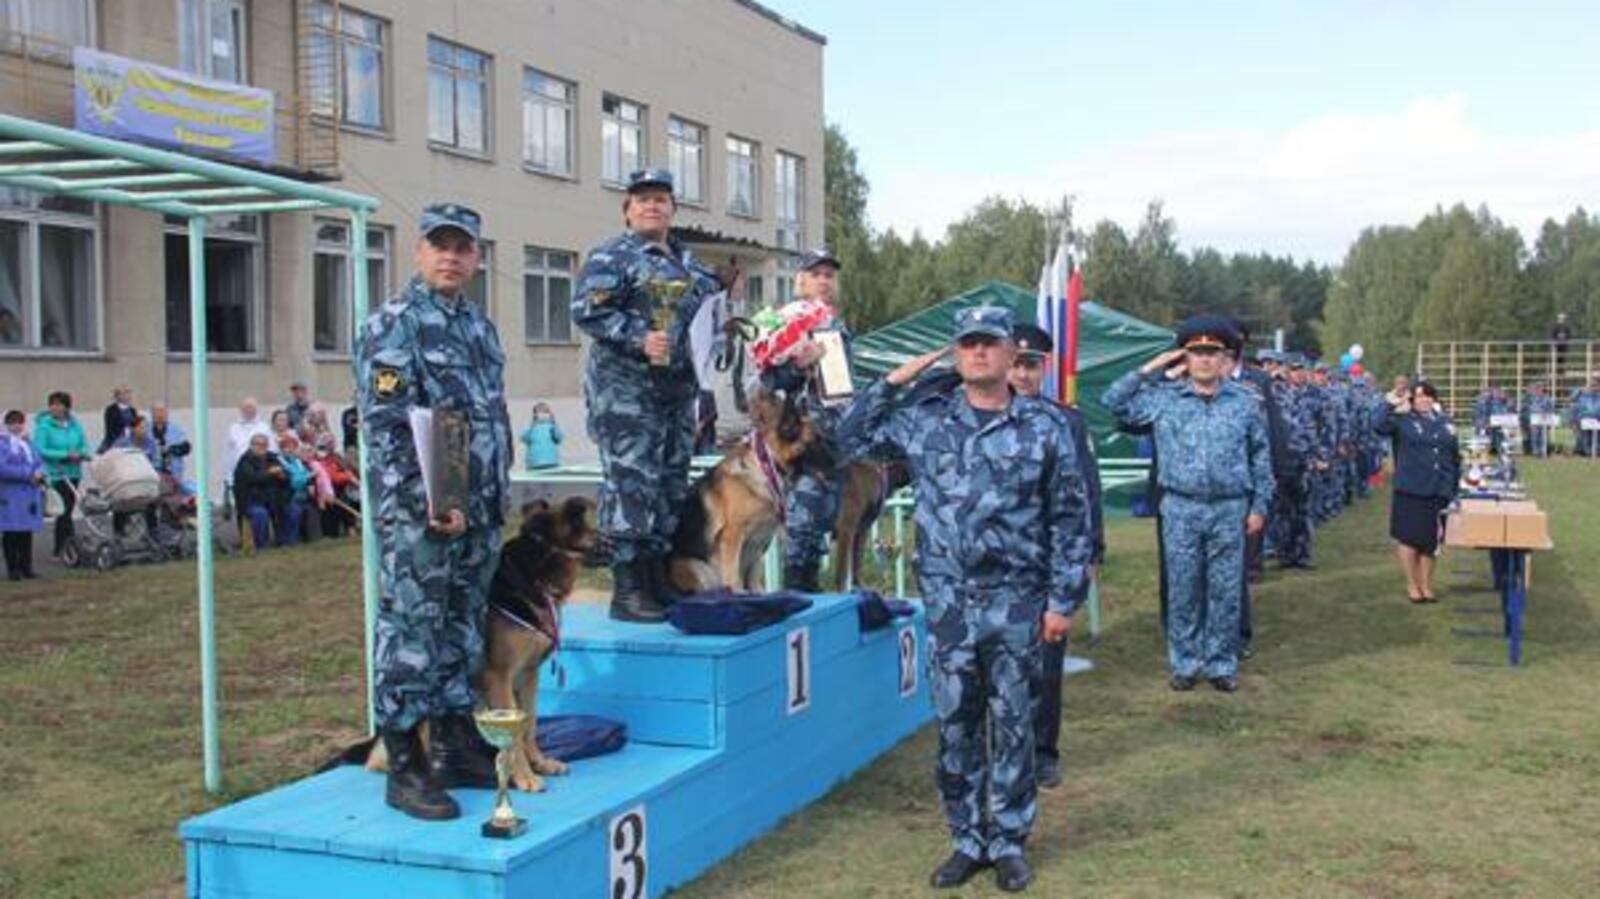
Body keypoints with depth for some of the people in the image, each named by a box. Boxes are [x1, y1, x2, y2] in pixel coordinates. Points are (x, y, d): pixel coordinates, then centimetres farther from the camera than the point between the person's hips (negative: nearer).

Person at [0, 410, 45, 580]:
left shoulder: (27, 442, 16)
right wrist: (27, 474, -17)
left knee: (27, 533, 8)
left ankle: (26, 567, 14)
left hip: (29, 494, 6)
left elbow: (39, 461, 16)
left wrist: (39, 473, -7)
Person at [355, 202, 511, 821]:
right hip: (419, 515, -8)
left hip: (480, 514, 8)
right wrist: (429, 504, -20)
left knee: (464, 632, 14)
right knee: (411, 635, -3)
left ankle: (456, 747, 24)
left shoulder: (481, 327, 16)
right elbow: (386, 427, -15)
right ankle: (405, 768, 4)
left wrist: (497, 498, 17)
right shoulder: (393, 326, -8)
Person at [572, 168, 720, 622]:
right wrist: (639, 338, -22)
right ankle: (626, 589, -7)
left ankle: (657, 579, 19)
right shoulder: (612, 256, -4)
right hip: (626, 388, -8)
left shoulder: (687, 261, 19)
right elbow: (587, 309, -14)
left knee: (672, 483, 10)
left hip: (678, 387, 8)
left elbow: (708, 308, 30)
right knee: (632, 482, -11)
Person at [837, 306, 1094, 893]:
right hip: (948, 601, 2)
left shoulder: (1046, 426, -2)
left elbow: (1070, 519, 0)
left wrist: (1064, 599, -3)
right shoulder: (924, 418, 4)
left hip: (1017, 602, -2)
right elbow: (851, 439, 12)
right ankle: (967, 840, 22)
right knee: (956, 725, 9)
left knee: (1013, 725, 7)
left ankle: (1008, 842, 20)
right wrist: (893, 383, 4)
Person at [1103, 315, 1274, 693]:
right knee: (1183, 589, 6)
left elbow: (1261, 456, 8)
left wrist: (1259, 506, 5)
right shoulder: (1163, 398, 2)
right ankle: (1185, 663, 17)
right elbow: (1113, 402, -1)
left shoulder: (1245, 402, 5)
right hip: (1181, 509, 0)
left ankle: (1221, 664, 16)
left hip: (1230, 510, 0)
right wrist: (1149, 370, -2)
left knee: (1225, 590, 6)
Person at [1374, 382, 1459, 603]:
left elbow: (1455, 458, 15)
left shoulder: (1445, 423, 10)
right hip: (1410, 490, -3)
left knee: (1431, 541, 9)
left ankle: (1426, 585, 22)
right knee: (1409, 537, 0)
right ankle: (1412, 585, 15)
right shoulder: (1404, 420, -1)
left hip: (1438, 491, 4)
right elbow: (1380, 428, -21)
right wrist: (1393, 407, -25)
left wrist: (1455, 486, 11)